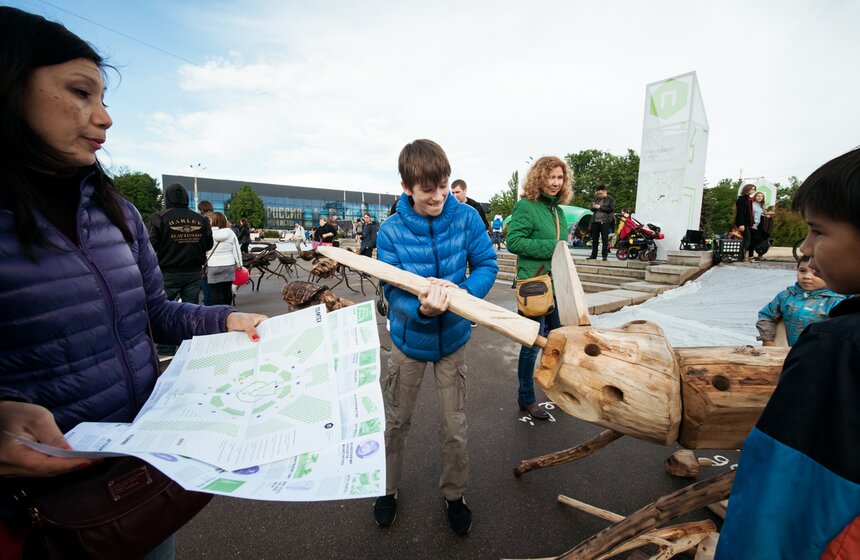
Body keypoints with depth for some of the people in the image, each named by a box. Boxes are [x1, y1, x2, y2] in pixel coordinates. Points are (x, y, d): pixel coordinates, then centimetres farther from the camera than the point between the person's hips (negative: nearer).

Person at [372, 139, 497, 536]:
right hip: (408, 340, 0)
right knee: (395, 422, 19)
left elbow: (487, 264, -11)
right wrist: (421, 310, -40)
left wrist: (462, 294, -31)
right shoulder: (390, 232, -18)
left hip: (453, 339, 1)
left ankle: (454, 495, 43)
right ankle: (388, 489, 47)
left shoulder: (466, 218, -15)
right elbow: (393, 293, -19)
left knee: (455, 428, 15)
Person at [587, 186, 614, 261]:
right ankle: (593, 255, 10)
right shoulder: (597, 199, 18)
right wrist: (593, 207, -1)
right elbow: (592, 209, 23)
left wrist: (600, 207, -12)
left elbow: (611, 209, -8)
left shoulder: (611, 199, 3)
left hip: (604, 221, -5)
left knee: (605, 239, -4)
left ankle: (605, 256, 0)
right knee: (594, 239, 5)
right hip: (595, 221, 5)